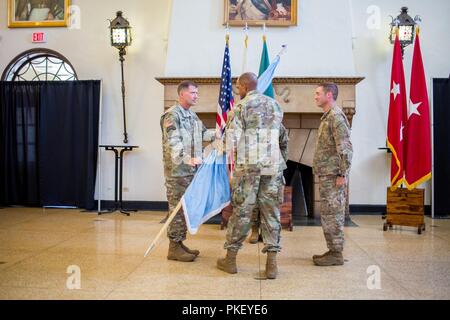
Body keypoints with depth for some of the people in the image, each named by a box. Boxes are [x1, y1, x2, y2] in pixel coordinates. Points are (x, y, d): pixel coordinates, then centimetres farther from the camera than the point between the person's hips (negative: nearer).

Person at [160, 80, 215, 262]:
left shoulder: (192, 115, 18)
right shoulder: (172, 115, -11)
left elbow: (204, 134, 23)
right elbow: (173, 142, -24)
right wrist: (187, 159, -37)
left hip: (191, 170, 9)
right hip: (177, 171, -9)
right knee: (177, 208, -4)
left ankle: (179, 243, 23)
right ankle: (174, 248, 4)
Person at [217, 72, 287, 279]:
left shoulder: (242, 106, -3)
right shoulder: (275, 105, 13)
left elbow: (232, 138, -6)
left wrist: (231, 161, 7)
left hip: (248, 165, -4)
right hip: (273, 165, 4)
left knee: (241, 211, 4)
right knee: (271, 212, 6)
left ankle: (230, 259, 15)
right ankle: (272, 263, 5)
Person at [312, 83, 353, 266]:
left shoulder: (336, 117, -14)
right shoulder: (328, 117, 18)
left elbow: (346, 149, -20)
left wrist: (343, 174, -20)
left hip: (333, 176, -10)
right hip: (326, 175, 10)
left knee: (332, 214, -5)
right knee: (329, 214, 14)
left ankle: (336, 254, 4)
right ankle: (333, 251, 22)